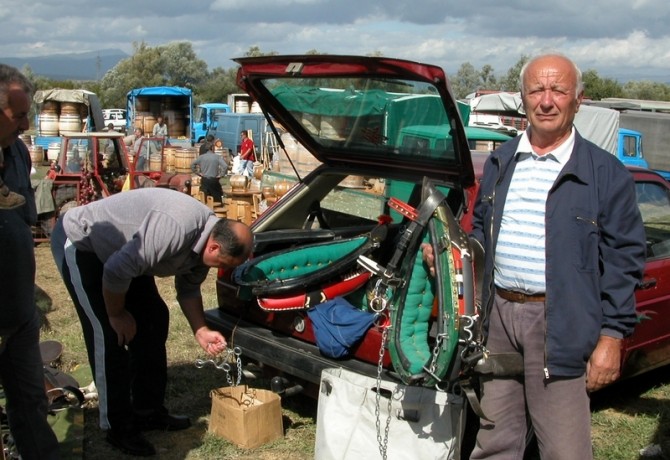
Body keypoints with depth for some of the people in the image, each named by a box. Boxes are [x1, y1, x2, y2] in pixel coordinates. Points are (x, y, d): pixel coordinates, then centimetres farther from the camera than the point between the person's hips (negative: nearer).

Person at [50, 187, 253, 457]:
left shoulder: (206, 236, -7)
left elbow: (188, 289, 7)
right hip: (79, 242, -9)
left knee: (153, 319, 7)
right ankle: (118, 429, -1)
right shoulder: (175, 230, -38)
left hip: (120, 252, 9)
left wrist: (201, 332, -3)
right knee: (109, 336, -12)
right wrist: (116, 314, -17)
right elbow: (116, 271, -34)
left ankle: (148, 411, 18)